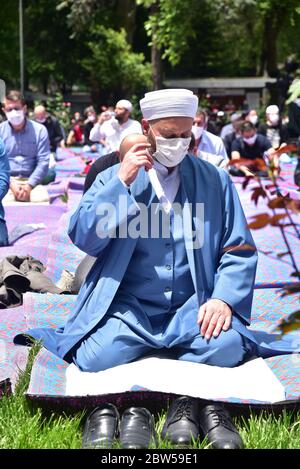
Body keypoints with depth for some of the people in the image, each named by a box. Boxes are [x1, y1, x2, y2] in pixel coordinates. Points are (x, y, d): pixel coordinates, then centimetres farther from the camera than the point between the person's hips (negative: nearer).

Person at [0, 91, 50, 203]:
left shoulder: (39, 130, 5)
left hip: (31, 180, 1)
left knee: (43, 199, -30)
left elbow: (43, 162, 0)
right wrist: (11, 184, -13)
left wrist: (29, 185, -13)